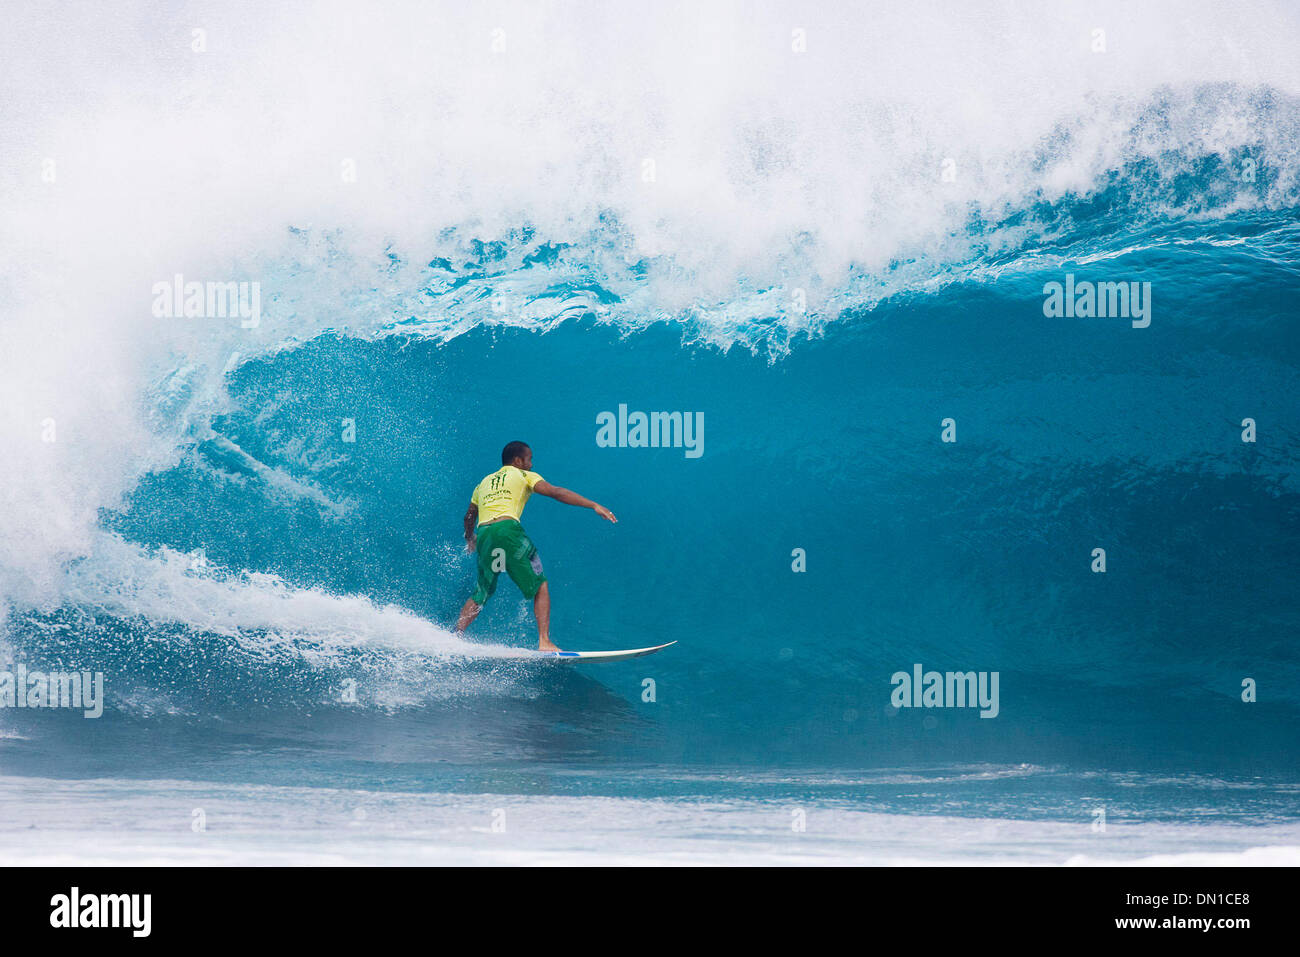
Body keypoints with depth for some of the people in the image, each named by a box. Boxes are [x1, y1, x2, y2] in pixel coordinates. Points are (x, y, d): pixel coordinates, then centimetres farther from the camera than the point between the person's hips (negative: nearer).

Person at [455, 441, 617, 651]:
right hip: (507, 529, -5)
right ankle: (544, 642, -11)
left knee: (482, 594, 20)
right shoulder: (523, 475, 15)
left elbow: (469, 515, 35)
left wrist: (470, 539, 56)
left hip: (484, 534, 5)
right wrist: (594, 505, -2)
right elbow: (556, 492, 2)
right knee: (540, 586, 2)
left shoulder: (485, 482, 29)